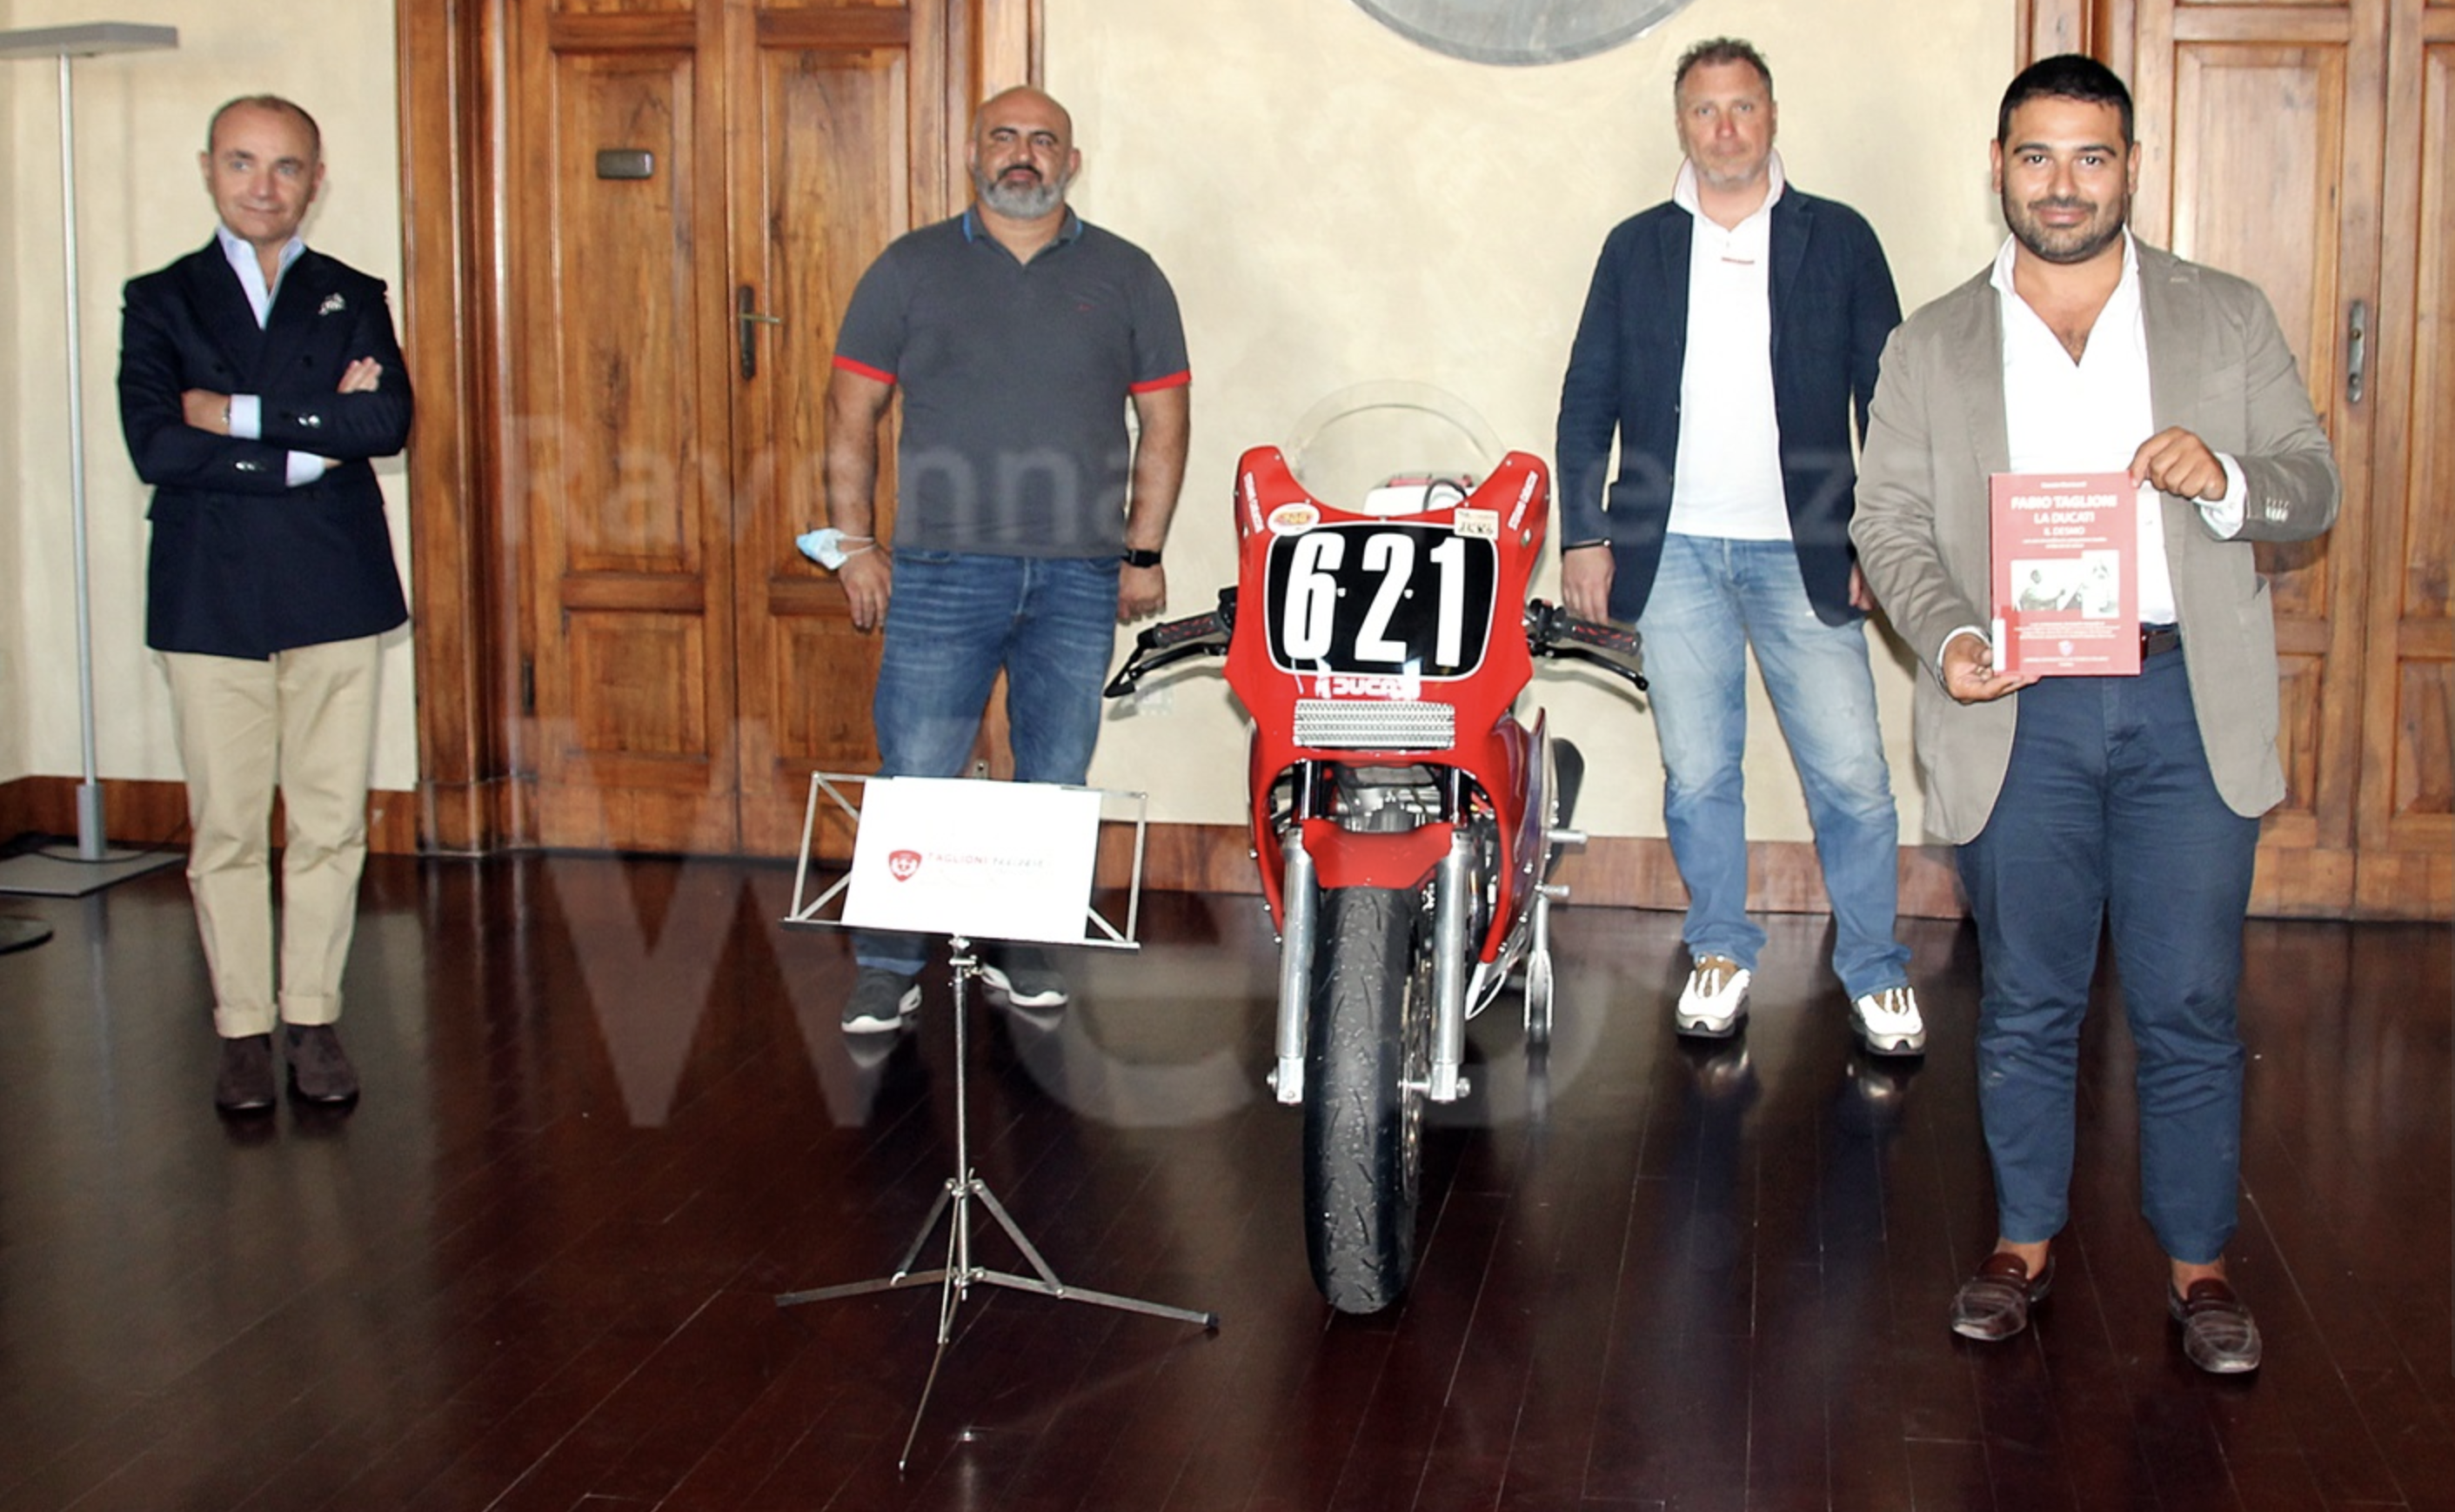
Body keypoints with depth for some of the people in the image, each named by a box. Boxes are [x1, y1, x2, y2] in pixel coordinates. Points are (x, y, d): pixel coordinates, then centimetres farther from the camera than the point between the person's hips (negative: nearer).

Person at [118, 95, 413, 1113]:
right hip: (210, 602, -1)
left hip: (334, 597, 1)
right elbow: (154, 447, -9)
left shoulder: (354, 299, 10)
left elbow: (389, 421, -9)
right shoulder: (160, 301, 7)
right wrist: (310, 443, -12)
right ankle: (243, 1028, 15)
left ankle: (313, 1019, 16)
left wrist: (238, 413, -11)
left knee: (330, 826, 4)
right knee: (226, 831, 4)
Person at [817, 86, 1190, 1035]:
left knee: (1054, 781, 7)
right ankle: (888, 968, 5)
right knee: (914, 777, -4)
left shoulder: (1126, 277, 10)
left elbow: (1163, 420, 10)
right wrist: (853, 544, 0)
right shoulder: (910, 269, 8)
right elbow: (852, 411, 7)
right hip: (941, 568, -1)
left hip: (1080, 578, 1)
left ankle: (1021, 948, 21)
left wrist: (1144, 553, 4)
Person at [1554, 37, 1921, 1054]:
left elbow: (1886, 396, 5)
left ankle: (1876, 972, 13)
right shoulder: (1636, 248, 8)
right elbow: (1587, 400, 9)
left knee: (1851, 775, -1)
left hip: (1803, 551, -1)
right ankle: (1720, 952, 24)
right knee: (1697, 774, 7)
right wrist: (1585, 533, 2)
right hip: (1673, 551, 1)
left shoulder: (1838, 241, 4)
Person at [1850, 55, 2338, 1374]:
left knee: (2190, 1008, 3)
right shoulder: (1931, 349, 10)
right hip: (2016, 711, 0)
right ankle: (2025, 1239, 24)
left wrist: (2228, 479, -13)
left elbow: (2314, 487, 10)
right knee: (2024, 1005, 9)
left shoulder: (2226, 320, 10)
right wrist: (1947, 639, -14)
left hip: (2188, 704, 0)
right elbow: (1890, 522, 5)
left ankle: (2198, 1263, 17)